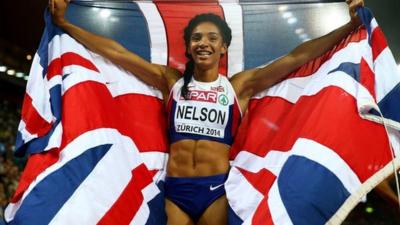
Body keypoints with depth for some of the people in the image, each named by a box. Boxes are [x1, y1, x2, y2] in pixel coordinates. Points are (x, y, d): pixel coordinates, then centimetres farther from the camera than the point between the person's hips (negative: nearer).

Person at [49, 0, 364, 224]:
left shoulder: (239, 85, 5)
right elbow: (114, 52, 9)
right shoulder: (171, 80, 10)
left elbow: (296, 57, 1)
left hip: (217, 189, -1)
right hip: (174, 189, 1)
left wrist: (350, 26, -3)